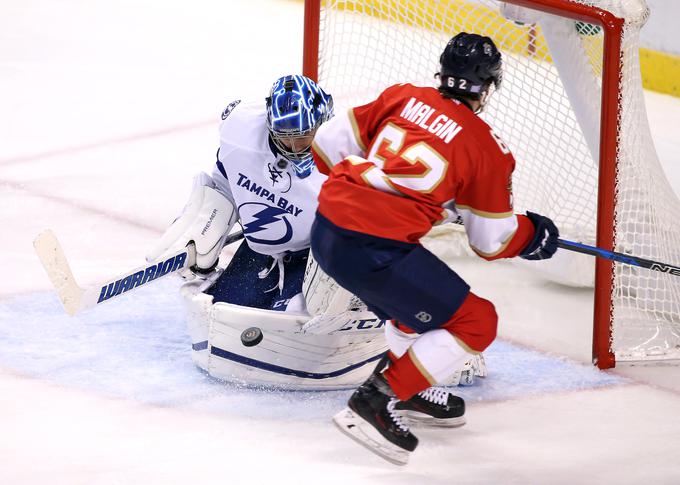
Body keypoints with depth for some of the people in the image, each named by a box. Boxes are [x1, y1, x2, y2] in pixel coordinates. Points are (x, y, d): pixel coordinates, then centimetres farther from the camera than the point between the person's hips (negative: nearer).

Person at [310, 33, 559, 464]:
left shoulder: (403, 97, 13)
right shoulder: (487, 149, 1)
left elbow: (330, 143, 14)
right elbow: (492, 242, 9)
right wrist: (534, 236, 30)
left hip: (325, 230, 8)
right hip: (375, 250, -8)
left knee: (419, 294, 32)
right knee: (476, 323, 3)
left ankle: (407, 387, 40)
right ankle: (376, 403, -3)